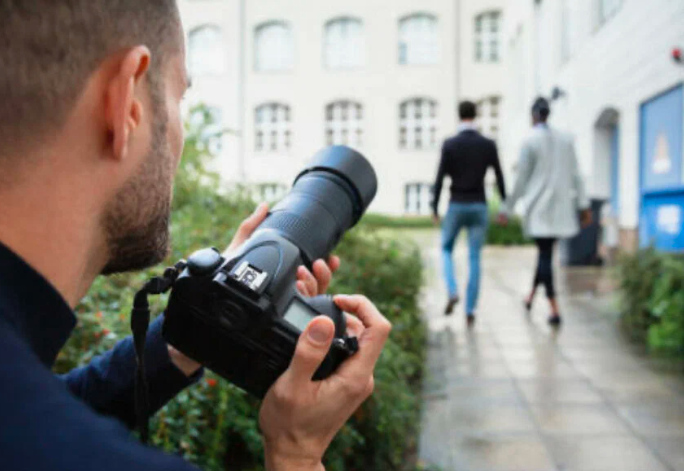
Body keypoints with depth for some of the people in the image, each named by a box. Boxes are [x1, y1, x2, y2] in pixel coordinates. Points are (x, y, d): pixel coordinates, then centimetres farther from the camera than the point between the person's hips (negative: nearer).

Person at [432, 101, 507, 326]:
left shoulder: (449, 144, -6)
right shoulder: (488, 144, -1)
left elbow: (440, 178, -8)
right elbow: (499, 177, 2)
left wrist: (435, 207, 1)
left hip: (456, 206, -1)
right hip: (479, 207, 1)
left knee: (446, 249, 20)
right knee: (474, 259, 7)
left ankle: (452, 292, -3)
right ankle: (470, 310, 6)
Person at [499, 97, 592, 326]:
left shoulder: (530, 142, -9)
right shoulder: (565, 139, 6)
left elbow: (521, 180, -8)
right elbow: (575, 175, 5)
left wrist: (507, 209, 0)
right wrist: (584, 205, 9)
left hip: (538, 206, -5)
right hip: (560, 206, 5)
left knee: (545, 255, -3)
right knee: (545, 251, 18)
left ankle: (555, 310, -10)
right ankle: (531, 296, 34)